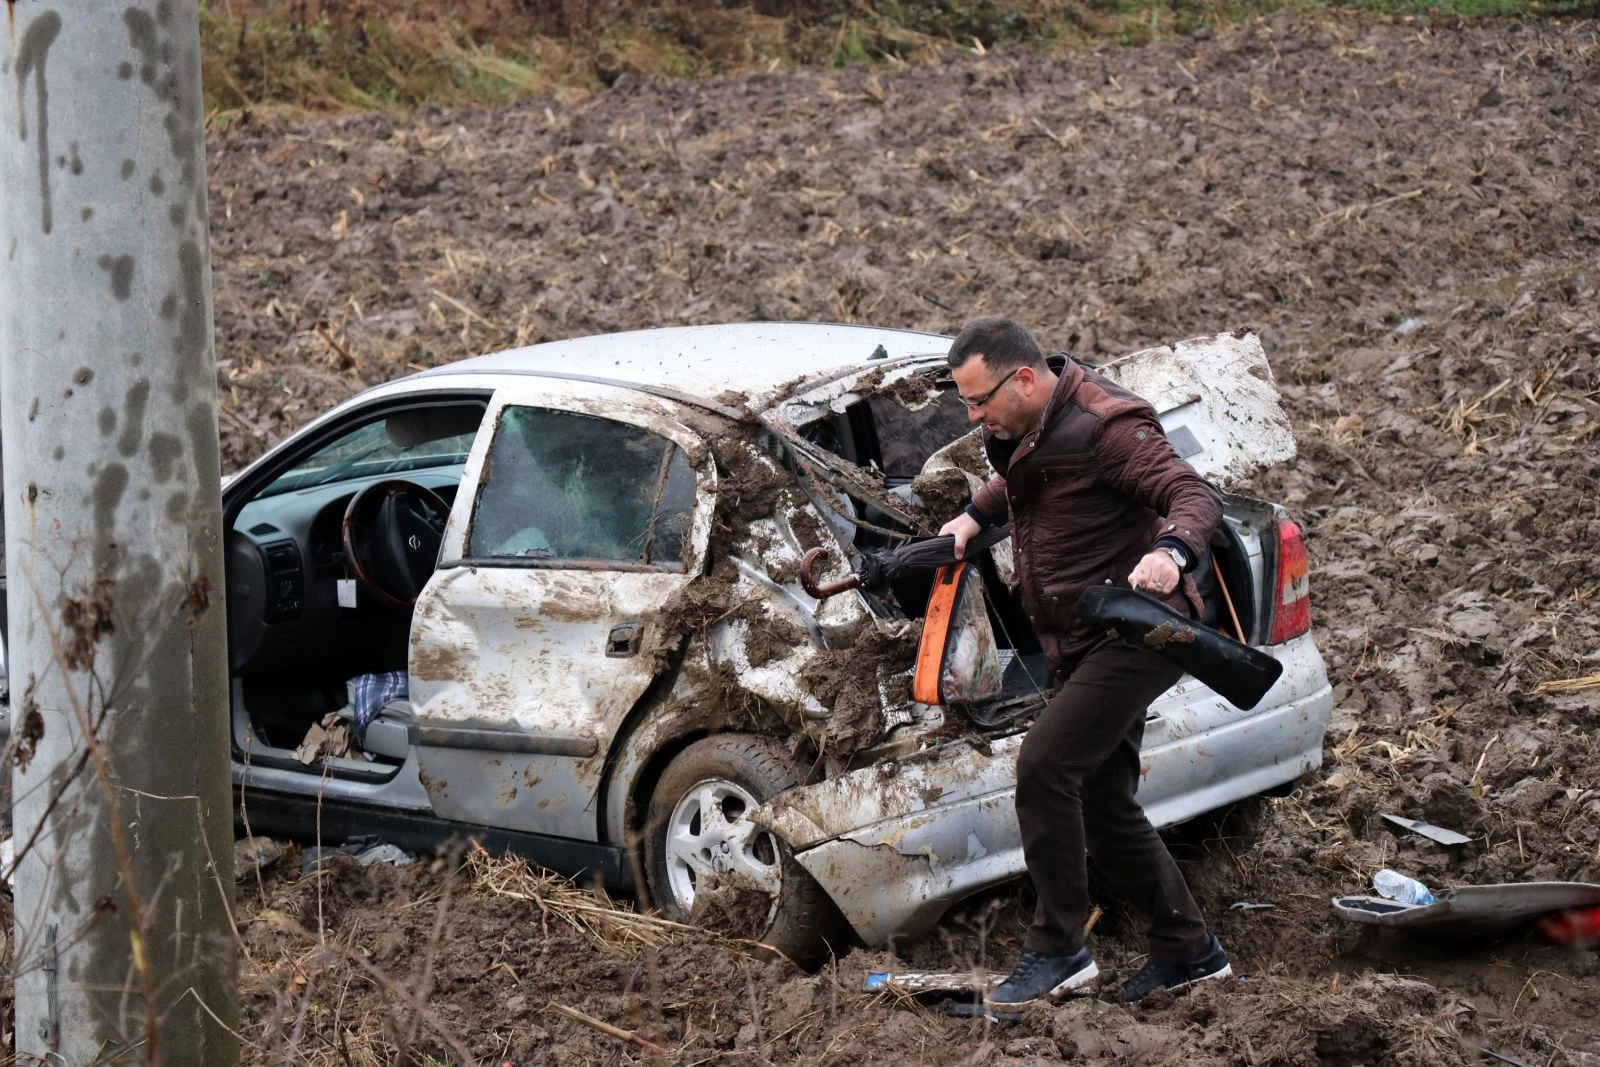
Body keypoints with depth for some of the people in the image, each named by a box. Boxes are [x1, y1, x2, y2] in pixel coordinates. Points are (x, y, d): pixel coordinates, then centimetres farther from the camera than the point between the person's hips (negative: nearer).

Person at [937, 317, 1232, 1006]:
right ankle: (1188, 950, 22)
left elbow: (1196, 496, -25)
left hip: (1133, 634, -10)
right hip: (1085, 643, 10)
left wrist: (1172, 552, -45)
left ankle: (1056, 951, -12)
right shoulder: (1030, 426, 9)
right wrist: (977, 515, 18)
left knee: (1043, 766, -21)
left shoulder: (1103, 425, -19)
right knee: (1102, 802, 11)